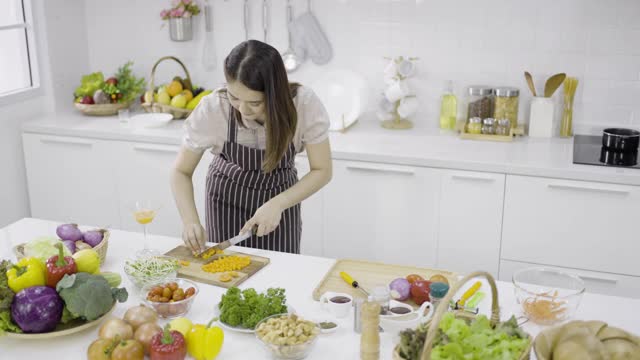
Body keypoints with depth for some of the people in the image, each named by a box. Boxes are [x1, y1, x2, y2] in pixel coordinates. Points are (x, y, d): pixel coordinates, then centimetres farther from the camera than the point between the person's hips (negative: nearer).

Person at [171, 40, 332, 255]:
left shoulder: (304, 104, -29)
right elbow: (181, 172, -15)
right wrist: (191, 221, -31)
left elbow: (322, 171, -17)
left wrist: (277, 204, -30)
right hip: (226, 199, 0)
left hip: (280, 198, 0)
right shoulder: (212, 109, -28)